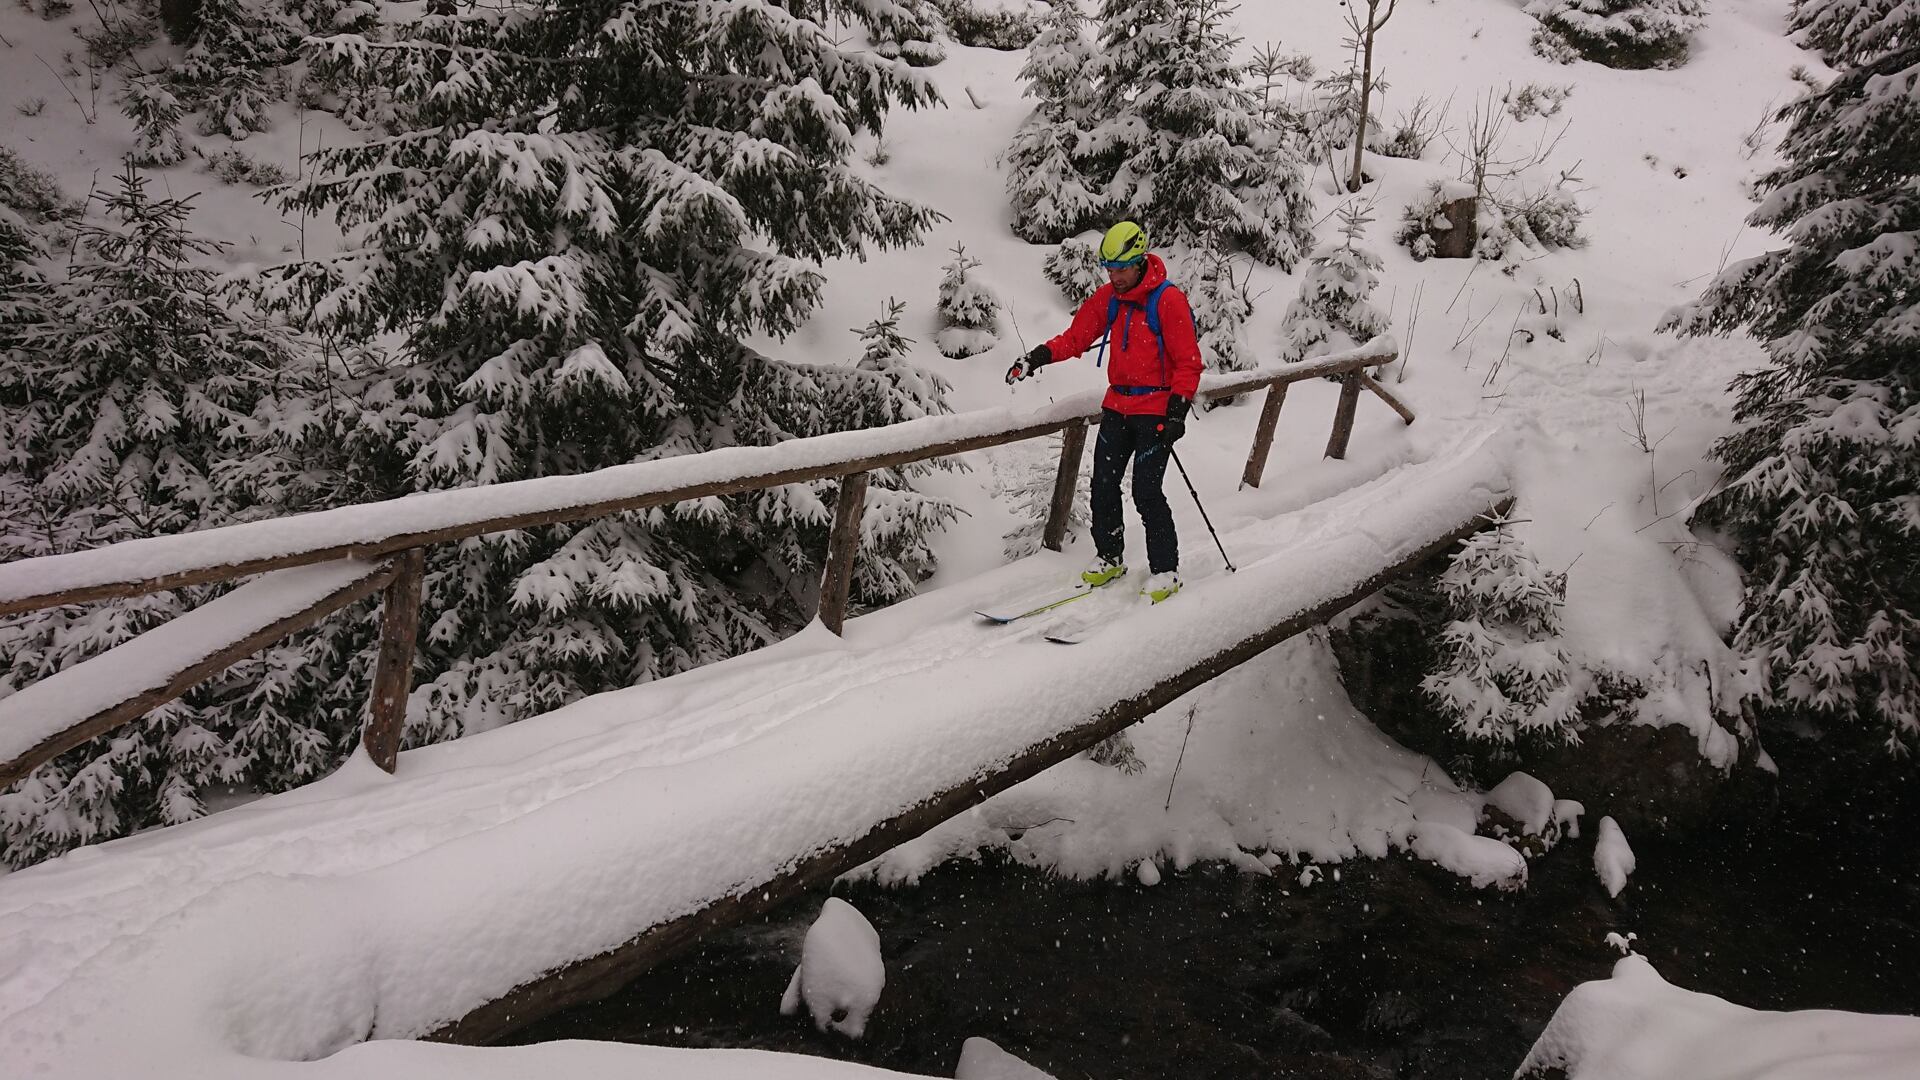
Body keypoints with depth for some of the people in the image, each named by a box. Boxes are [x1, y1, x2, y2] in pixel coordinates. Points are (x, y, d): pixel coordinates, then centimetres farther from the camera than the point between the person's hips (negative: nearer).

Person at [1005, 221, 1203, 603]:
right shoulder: (1107, 298, 6)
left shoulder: (1169, 300, -12)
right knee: (1103, 483, 5)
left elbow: (1188, 361, -11)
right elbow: (1076, 337, 9)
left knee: (1146, 490, -11)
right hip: (1117, 406, 6)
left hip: (1156, 410, -6)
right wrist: (1037, 357, -7)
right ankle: (1109, 558, 23)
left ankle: (1165, 570, 2)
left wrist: (1178, 410, -17)